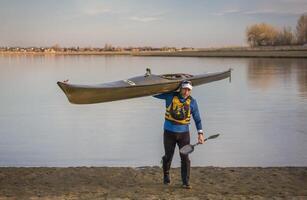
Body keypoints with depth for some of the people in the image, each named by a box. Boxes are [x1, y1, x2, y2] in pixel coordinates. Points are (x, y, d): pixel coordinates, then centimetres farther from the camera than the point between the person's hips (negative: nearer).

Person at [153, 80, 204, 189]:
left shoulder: (192, 101, -3)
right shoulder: (170, 96, -7)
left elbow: (197, 118, 4)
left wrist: (200, 133, -2)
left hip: (184, 133, 0)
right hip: (169, 132, 0)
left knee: (185, 158, -4)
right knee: (168, 156, 10)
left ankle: (186, 182, 4)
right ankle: (166, 176, 35)